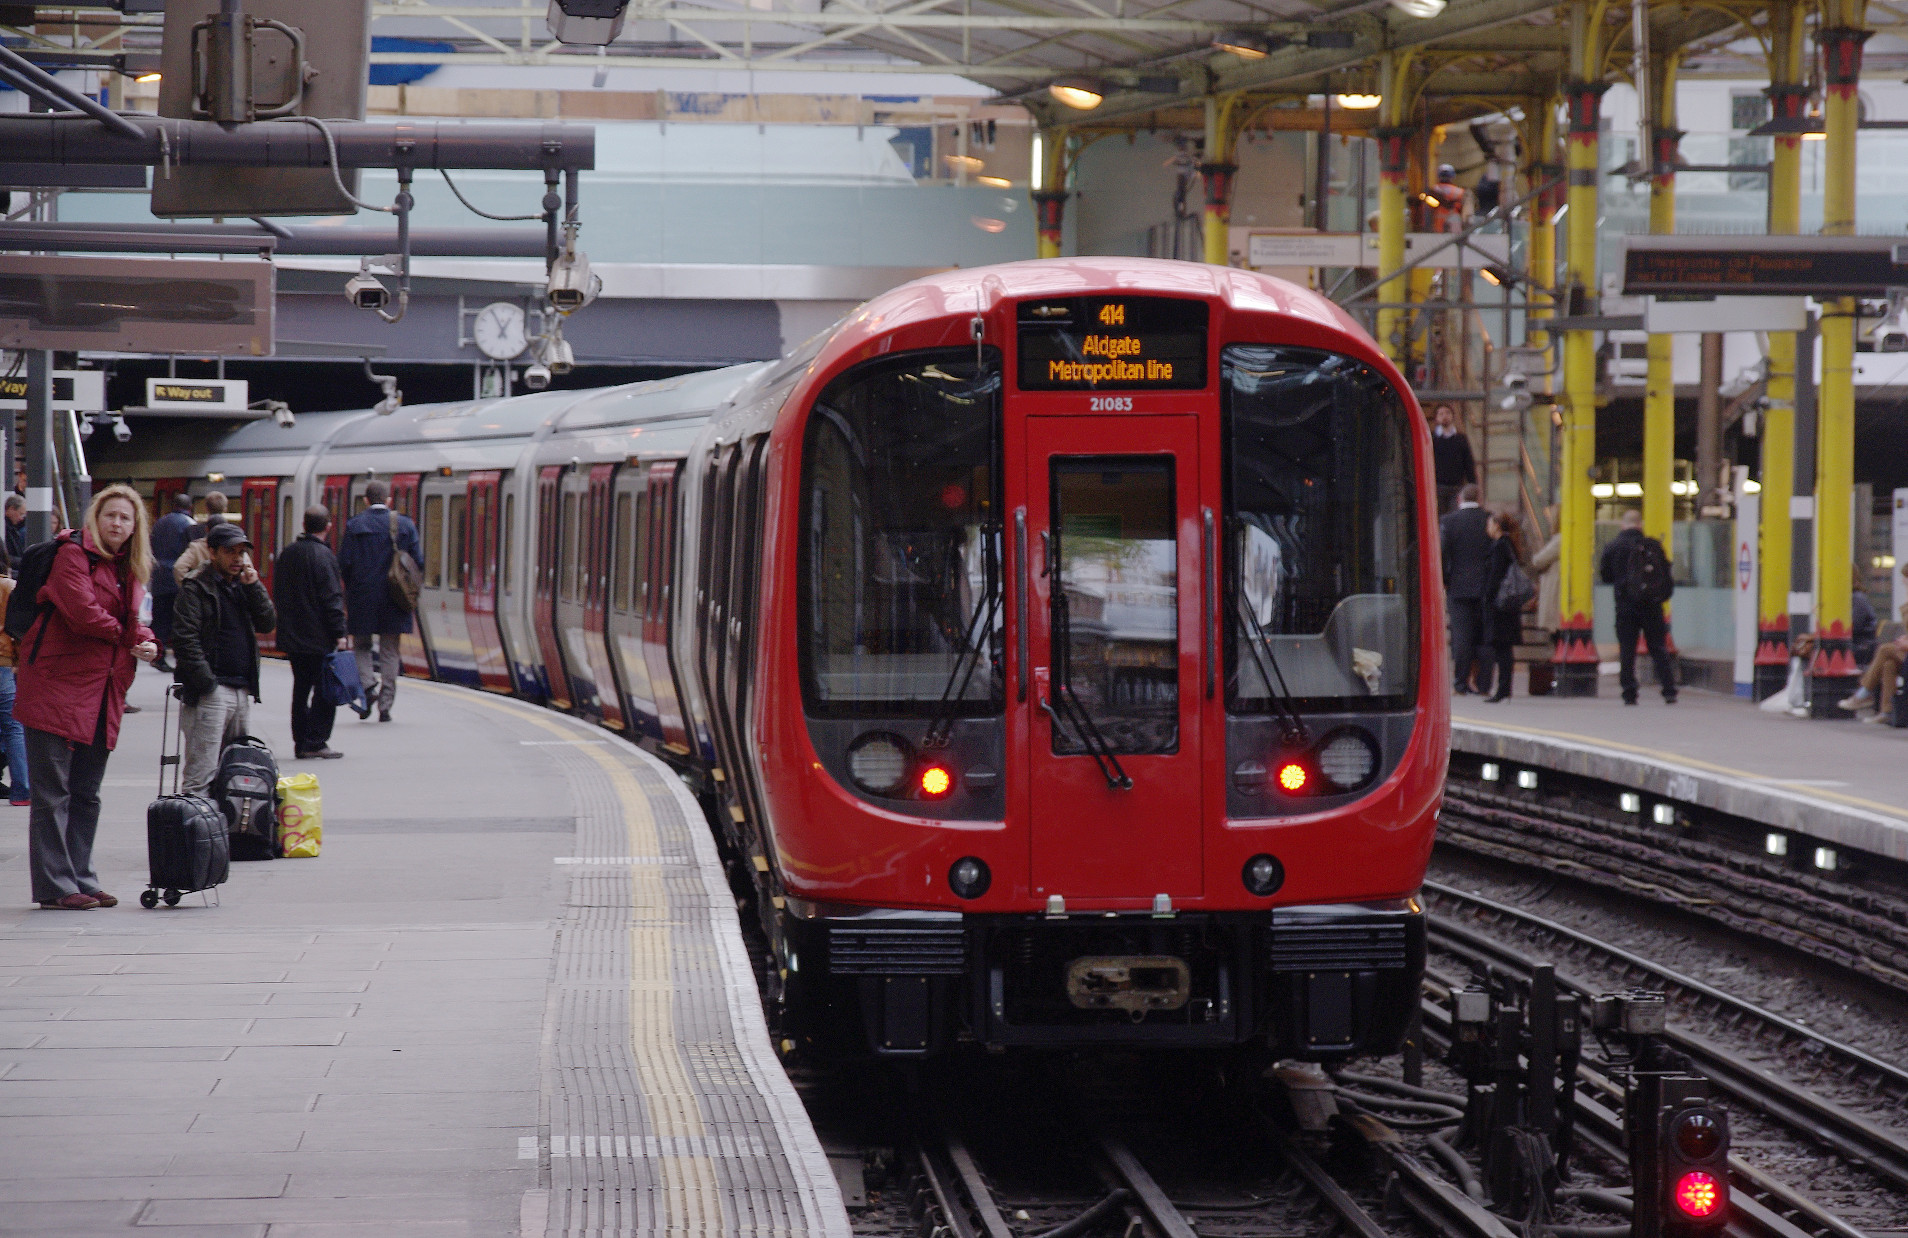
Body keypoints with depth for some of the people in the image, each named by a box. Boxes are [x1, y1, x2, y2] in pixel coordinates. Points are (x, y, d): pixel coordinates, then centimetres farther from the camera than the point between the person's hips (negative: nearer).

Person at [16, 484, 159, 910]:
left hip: (103, 693, 8)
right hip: (58, 687, -8)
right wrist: (126, 636, -4)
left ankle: (81, 881, 19)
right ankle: (55, 887, -5)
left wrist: (147, 642, -3)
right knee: (53, 791, -5)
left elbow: (134, 620, 21)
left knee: (87, 794, 13)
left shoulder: (133, 570, 17)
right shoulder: (73, 556, -8)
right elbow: (83, 613, -19)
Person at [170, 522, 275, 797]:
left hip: (242, 691, 8)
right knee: (202, 774, -13)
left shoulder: (242, 586, 18)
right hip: (209, 692, -8)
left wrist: (253, 586, -2)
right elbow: (185, 639, -13)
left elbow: (268, 624, 10)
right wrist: (207, 682, -17)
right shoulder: (196, 587, -5)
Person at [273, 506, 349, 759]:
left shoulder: (287, 554, 10)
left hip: (293, 635, 7)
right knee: (324, 690, -2)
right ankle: (315, 743, -6)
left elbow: (278, 594, 17)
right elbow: (332, 598, -17)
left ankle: (301, 743, 14)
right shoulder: (323, 555, -14)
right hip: (320, 638, -7)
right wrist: (339, 633, -14)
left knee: (301, 689, 13)